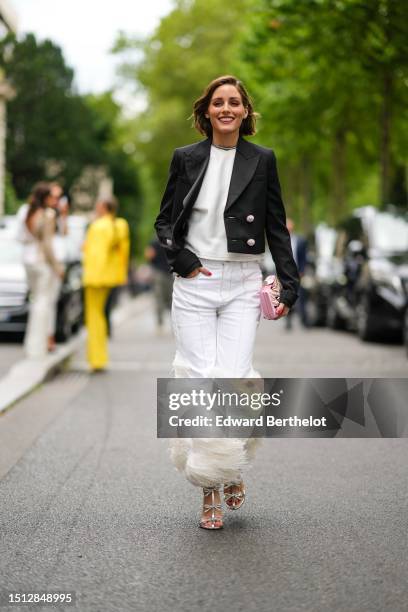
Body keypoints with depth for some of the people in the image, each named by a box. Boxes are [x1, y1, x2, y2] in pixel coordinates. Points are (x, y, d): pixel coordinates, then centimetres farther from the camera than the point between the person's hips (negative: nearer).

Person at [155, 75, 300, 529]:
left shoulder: (262, 160, 7)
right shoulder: (186, 158, 8)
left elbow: (277, 227, 9)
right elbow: (164, 220, 13)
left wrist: (289, 285, 3)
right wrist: (182, 261, -4)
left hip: (242, 283, 0)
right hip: (194, 283, 1)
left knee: (234, 376, -12)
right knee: (199, 380, -5)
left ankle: (232, 468, 14)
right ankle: (210, 490, 5)